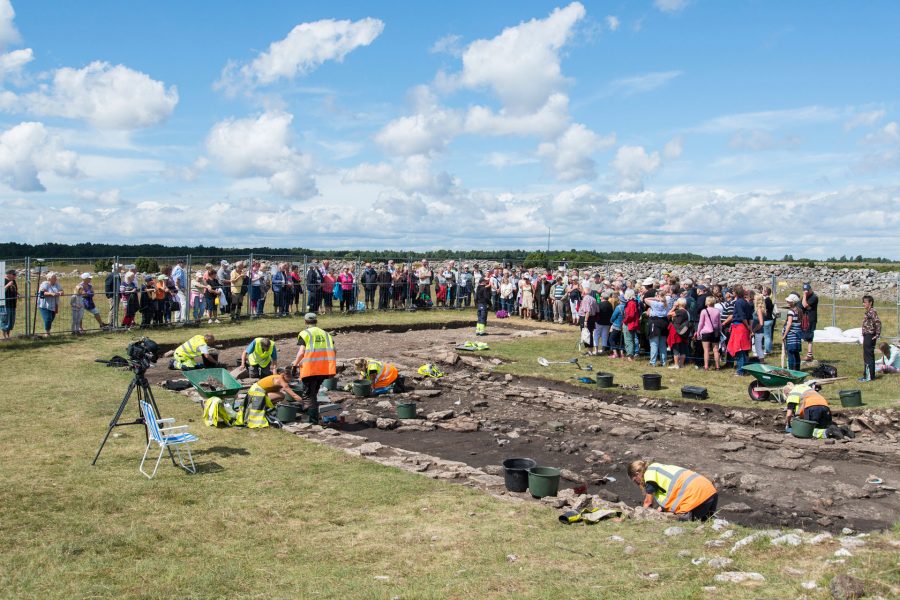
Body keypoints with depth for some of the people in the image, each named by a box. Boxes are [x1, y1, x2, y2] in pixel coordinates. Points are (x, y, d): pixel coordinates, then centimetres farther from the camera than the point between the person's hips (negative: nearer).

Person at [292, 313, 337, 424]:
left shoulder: (304, 333, 0)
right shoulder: (326, 333, 17)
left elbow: (301, 352, -10)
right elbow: (333, 350, 9)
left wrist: (295, 363, 6)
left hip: (310, 369, -5)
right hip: (325, 369, 5)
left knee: (308, 395, 2)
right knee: (314, 393, 22)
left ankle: (313, 421, -5)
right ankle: (315, 416, 25)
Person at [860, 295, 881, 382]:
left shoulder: (872, 312, -16)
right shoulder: (868, 312, 13)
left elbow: (878, 322, -26)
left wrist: (877, 335, -22)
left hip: (870, 336, -10)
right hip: (866, 336, 10)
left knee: (869, 356, -5)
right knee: (866, 356, 15)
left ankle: (869, 376, -1)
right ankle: (866, 375, 23)